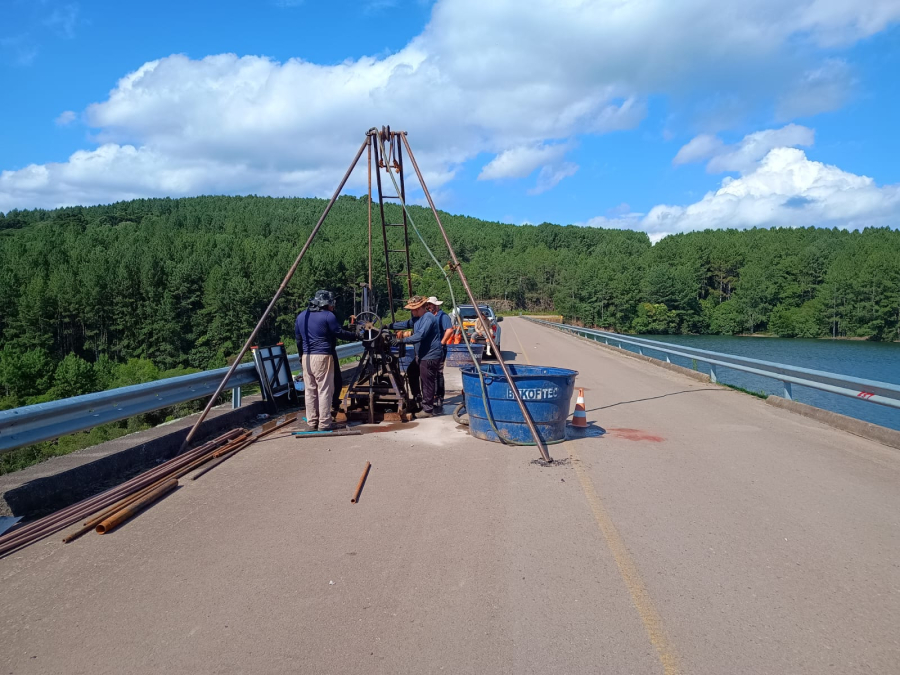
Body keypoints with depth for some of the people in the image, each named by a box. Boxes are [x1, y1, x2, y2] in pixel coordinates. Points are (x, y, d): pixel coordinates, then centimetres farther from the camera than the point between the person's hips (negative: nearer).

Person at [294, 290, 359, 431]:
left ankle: (311, 423, 15)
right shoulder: (328, 316, -8)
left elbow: (298, 339, 18)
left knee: (310, 390, 11)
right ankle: (324, 423, 2)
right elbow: (340, 333, -7)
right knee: (324, 390, 0)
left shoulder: (301, 316, 13)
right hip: (323, 356, -6)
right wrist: (356, 336, 6)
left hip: (306, 357, 6)